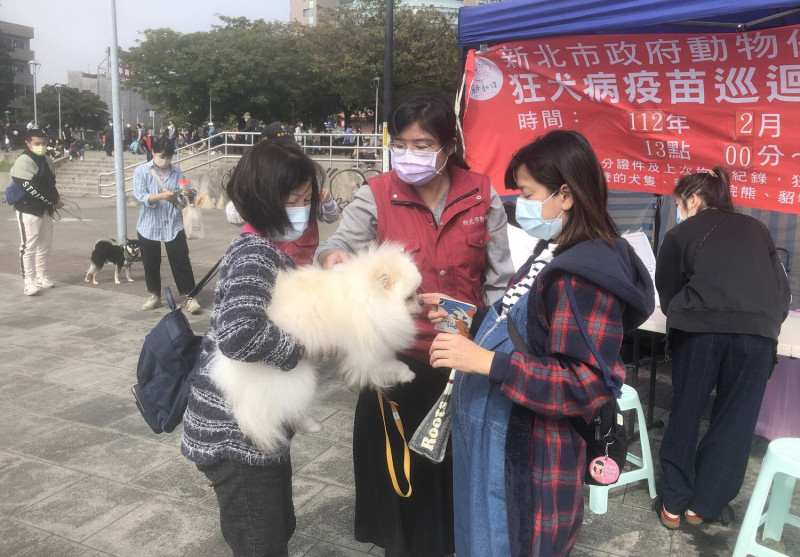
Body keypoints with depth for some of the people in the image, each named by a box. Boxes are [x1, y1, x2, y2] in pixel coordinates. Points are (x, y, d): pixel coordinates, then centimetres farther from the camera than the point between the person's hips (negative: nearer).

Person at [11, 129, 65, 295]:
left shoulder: (46, 161, 12)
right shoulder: (23, 162, -15)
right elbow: (31, 188, -22)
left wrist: (55, 200, 0)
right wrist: (53, 201, -16)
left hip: (46, 210, 8)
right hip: (28, 210, -8)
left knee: (45, 245, 14)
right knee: (29, 246, -6)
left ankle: (41, 277, 26)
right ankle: (29, 282, -3)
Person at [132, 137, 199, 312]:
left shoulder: (176, 171, 5)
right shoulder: (141, 171, -3)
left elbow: (191, 195, 4)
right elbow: (140, 196, -14)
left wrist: (189, 193, -20)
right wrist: (162, 196, -30)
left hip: (173, 225, 1)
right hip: (149, 226, 0)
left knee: (181, 262, -2)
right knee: (151, 264, 11)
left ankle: (189, 296, 5)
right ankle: (154, 295, 27)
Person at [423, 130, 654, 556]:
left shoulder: (587, 275, -23)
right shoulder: (554, 252, 8)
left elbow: (589, 386, -27)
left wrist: (488, 363, -30)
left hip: (532, 455, -9)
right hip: (499, 438, 9)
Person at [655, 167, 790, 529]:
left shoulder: (681, 234, 19)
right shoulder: (756, 230, 26)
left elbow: (667, 296, 23)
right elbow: (783, 290, 25)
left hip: (700, 328, -1)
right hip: (758, 331, 2)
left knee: (685, 413, 13)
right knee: (734, 422, 13)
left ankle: (674, 504, 23)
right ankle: (703, 506, 24)